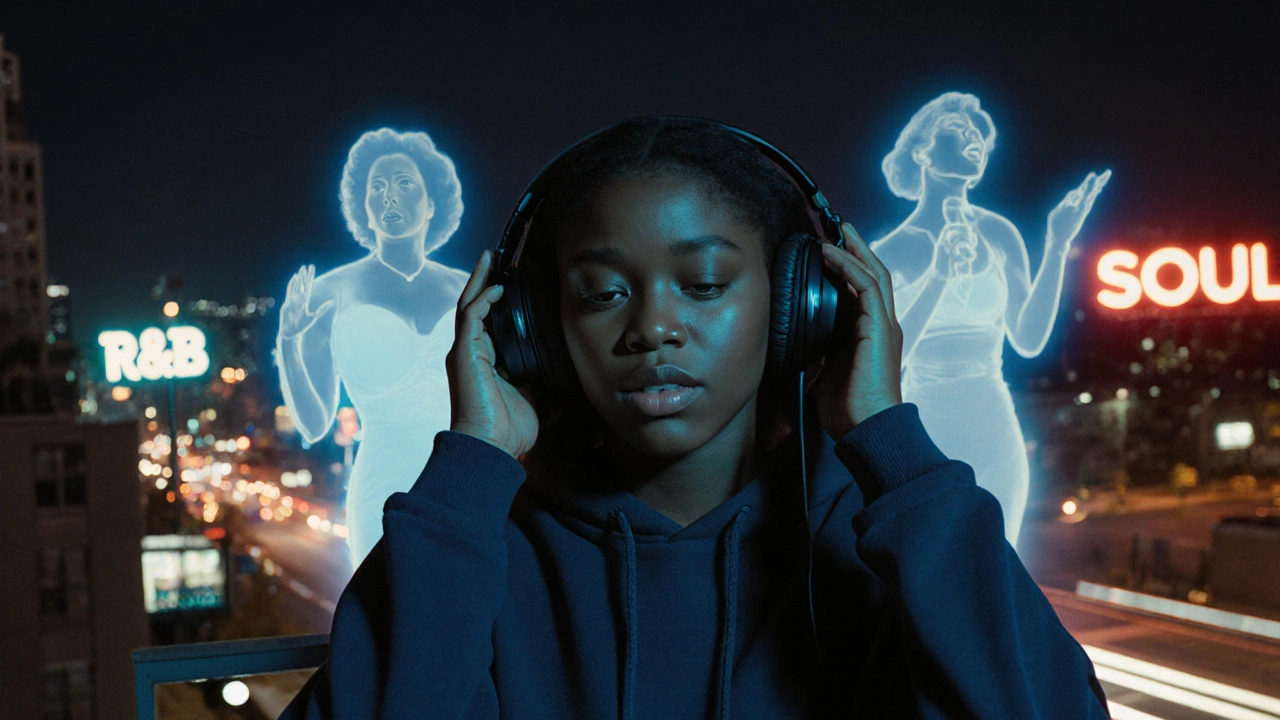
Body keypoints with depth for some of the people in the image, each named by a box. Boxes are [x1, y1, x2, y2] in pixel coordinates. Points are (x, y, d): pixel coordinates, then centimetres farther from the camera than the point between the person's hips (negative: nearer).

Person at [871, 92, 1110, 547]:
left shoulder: (998, 235, 5)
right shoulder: (890, 252, -1)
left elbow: (1029, 339, -1)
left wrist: (1057, 247, -6)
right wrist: (938, 275, -21)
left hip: (993, 440, 2)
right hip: (920, 439, -2)